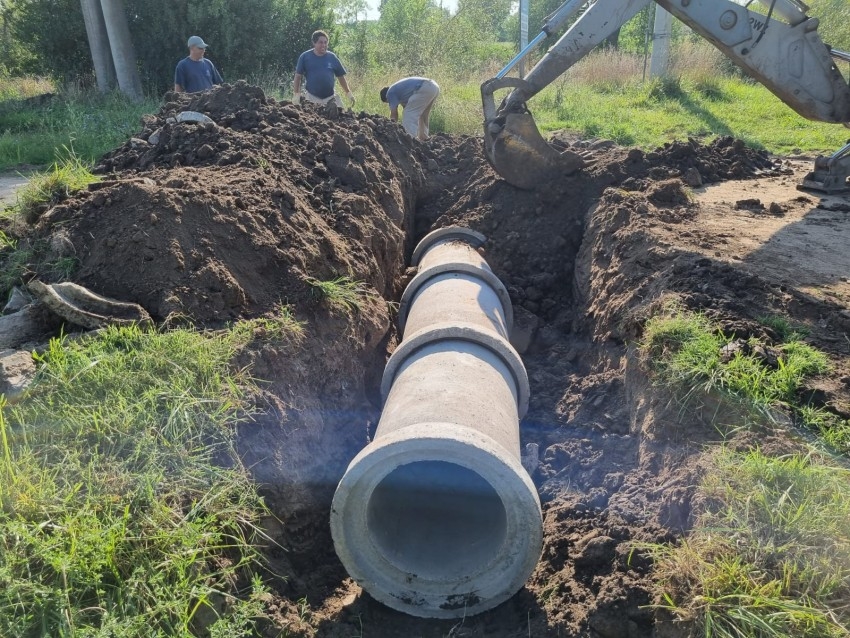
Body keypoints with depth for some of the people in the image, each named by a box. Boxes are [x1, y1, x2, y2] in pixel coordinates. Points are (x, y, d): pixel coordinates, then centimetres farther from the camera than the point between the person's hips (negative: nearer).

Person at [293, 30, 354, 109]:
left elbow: (341, 77, 14)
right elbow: (298, 77, 3)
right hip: (312, 98, -2)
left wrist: (348, 93, 10)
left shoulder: (332, 57, 8)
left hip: (330, 98, 2)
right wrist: (296, 94, -5)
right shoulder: (305, 57, 2)